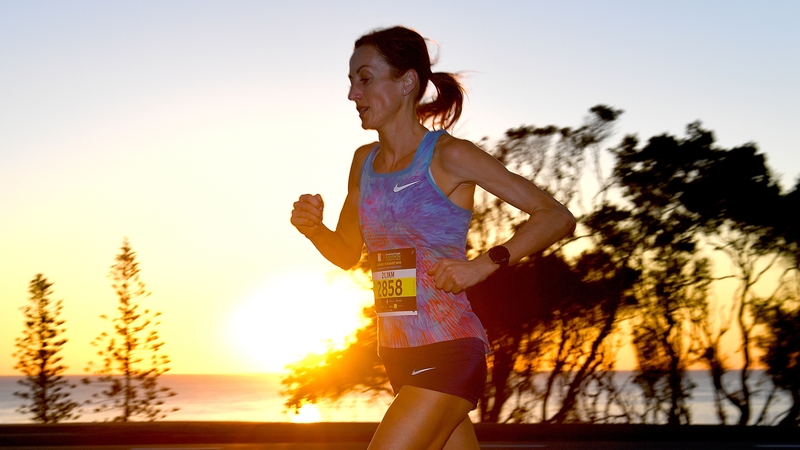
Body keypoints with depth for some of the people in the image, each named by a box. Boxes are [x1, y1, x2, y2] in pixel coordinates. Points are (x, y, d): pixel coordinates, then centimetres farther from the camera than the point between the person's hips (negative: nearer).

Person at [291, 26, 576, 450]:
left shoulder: (448, 155, -11)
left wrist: (484, 264, -20)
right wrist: (313, 227, -1)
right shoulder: (364, 161, 9)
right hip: (399, 355, 7)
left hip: (448, 351, -7)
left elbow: (557, 217, -10)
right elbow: (346, 254, 20)